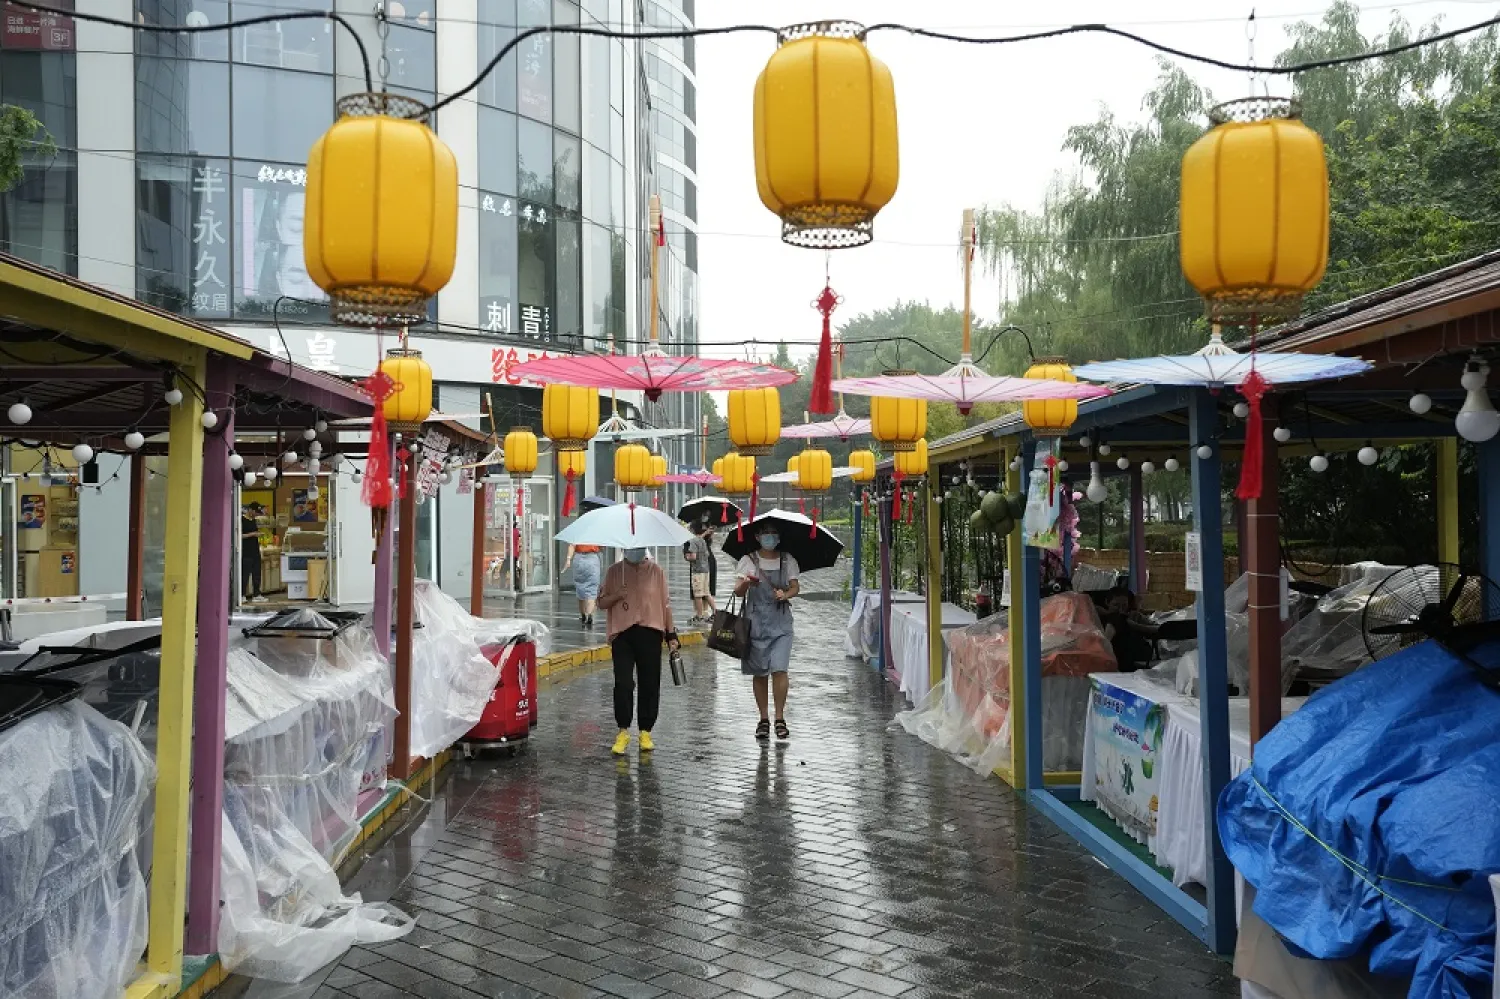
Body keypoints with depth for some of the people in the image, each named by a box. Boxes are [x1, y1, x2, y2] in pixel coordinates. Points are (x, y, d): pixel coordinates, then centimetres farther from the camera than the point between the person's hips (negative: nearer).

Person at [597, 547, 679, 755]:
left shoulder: (655, 570, 5)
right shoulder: (614, 571, 7)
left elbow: (665, 603, 7)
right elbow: (602, 602, 10)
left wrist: (671, 634, 4)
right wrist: (616, 596, -12)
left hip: (650, 633, 0)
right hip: (622, 634, 0)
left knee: (650, 684, 4)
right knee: (623, 684, -6)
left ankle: (646, 732, 16)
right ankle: (623, 731, 6)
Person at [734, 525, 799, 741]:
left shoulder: (787, 561, 8)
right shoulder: (749, 561, 4)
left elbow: (795, 586, 4)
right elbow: (738, 591, -2)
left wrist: (786, 594, -18)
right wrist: (745, 584, -25)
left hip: (780, 622, 0)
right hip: (755, 622, 0)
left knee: (779, 669, -12)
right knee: (759, 673, 5)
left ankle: (780, 718, -3)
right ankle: (763, 719, 16)